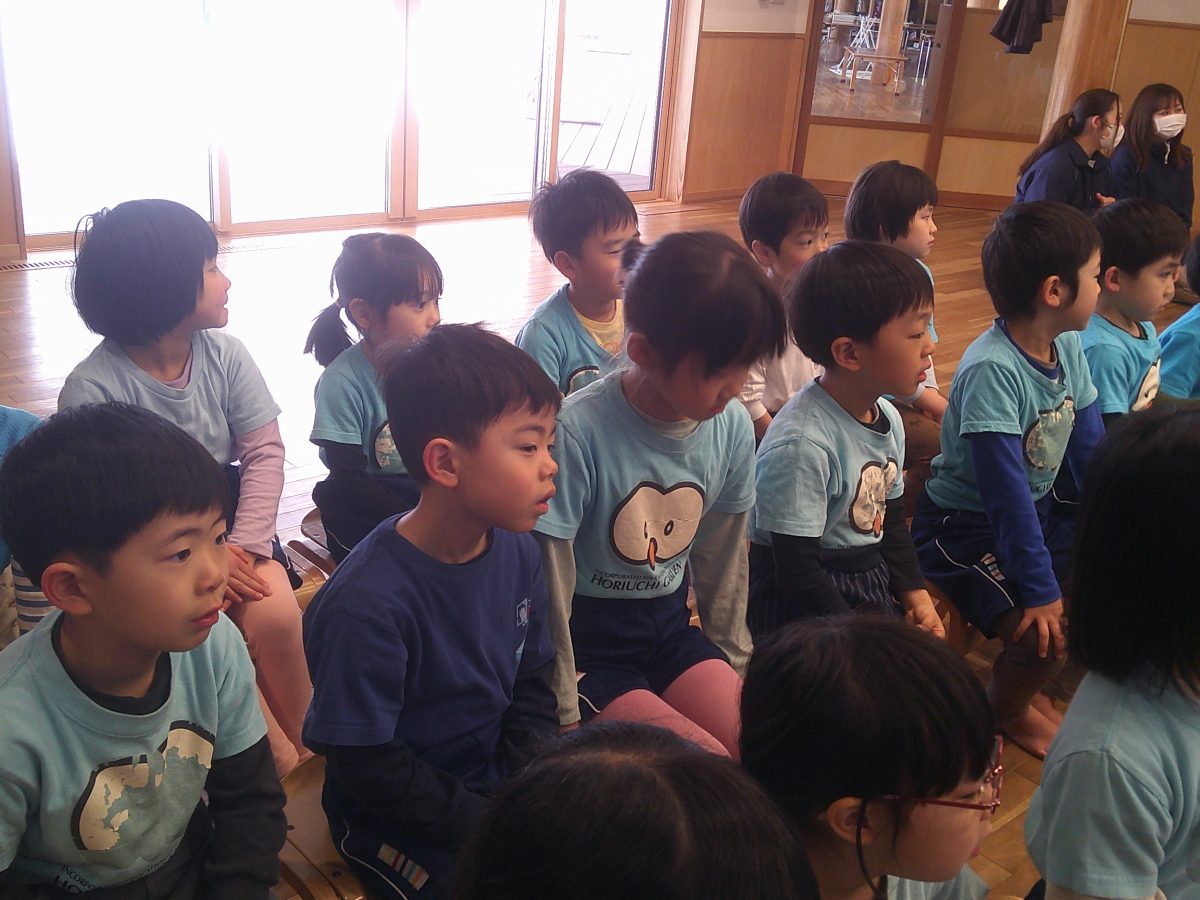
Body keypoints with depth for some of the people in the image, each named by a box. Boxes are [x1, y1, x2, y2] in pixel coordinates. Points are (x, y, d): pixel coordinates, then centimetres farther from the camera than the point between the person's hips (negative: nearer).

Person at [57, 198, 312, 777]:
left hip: (229, 522, 3)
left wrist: (244, 545, -17)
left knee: (275, 614, -23)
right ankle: (284, 768, -6)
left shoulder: (224, 355, -1)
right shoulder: (92, 389, -14)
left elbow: (264, 452, -3)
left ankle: (307, 749, -3)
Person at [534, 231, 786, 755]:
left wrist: (735, 664, 16)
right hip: (588, 642, -5)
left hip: (671, 629, 5)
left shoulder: (732, 426, -6)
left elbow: (723, 561, 8)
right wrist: (567, 718, -10)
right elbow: (552, 592, -17)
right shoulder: (578, 432, -25)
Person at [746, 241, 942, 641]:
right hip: (798, 606, -8)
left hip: (871, 579, 8)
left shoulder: (888, 417, 1)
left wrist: (914, 591, 1)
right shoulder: (802, 444, -27)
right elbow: (798, 573, -24)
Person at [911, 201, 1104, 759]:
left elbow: (1090, 453, 3)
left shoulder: (1068, 348, -2)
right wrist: (1041, 592, -26)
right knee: (1048, 636, -20)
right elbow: (1006, 493, -28)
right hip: (964, 527, -9)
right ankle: (1005, 708, 14)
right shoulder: (991, 371, -28)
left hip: (1036, 514, 9)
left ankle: (1028, 684, 24)